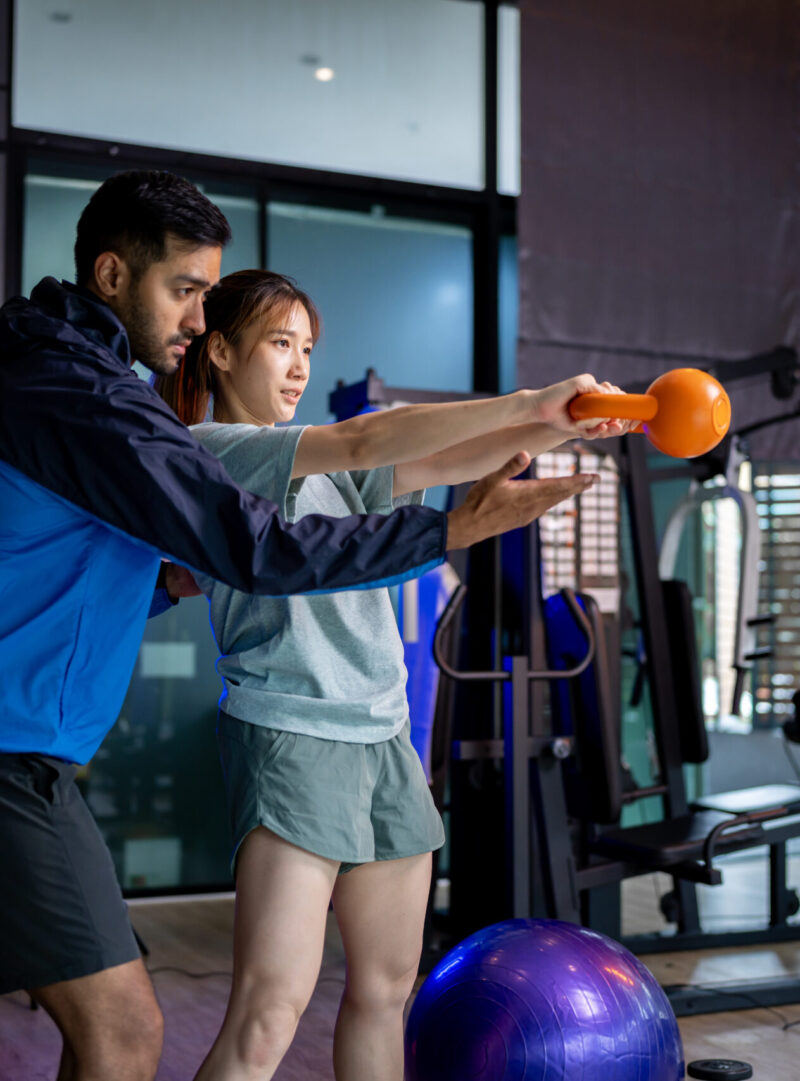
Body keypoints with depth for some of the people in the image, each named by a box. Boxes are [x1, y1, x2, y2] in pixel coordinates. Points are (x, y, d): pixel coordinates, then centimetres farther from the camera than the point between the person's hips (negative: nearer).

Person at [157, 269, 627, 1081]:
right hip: (288, 734, -8)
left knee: (386, 987, 11)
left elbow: (446, 463, 9)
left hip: (383, 739, 8)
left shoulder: (325, 470, 19)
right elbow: (365, 441, -17)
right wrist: (528, 402, -20)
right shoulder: (208, 451, -5)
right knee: (270, 1007, -13)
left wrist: (561, 427, -8)